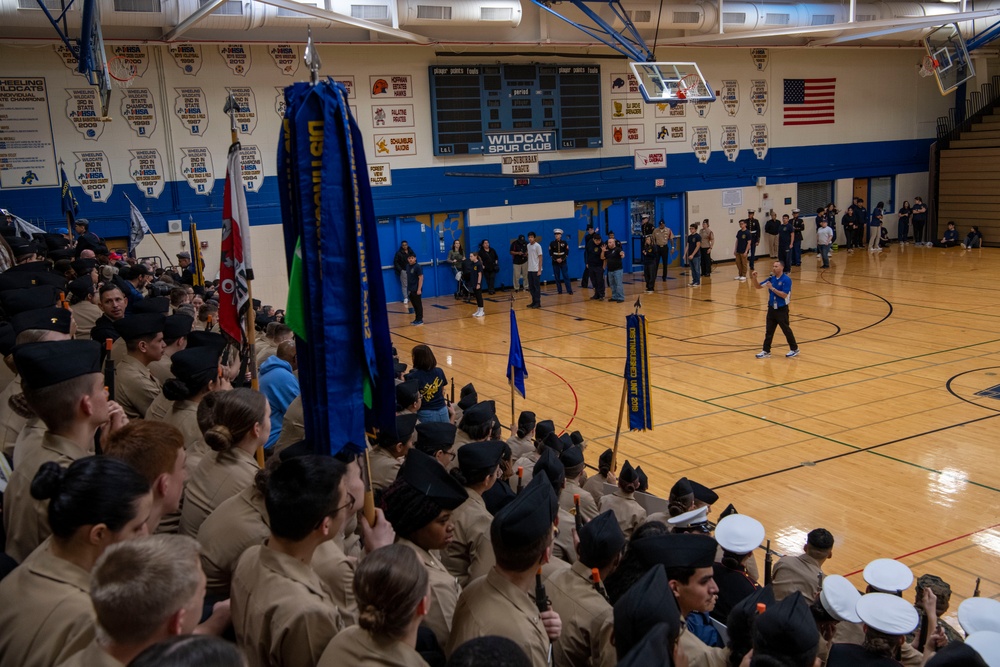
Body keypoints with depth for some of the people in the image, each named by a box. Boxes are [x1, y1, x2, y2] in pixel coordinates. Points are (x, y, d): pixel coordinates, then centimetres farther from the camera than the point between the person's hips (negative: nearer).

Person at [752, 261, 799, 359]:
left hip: (782, 309, -6)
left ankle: (794, 349, 19)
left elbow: (784, 295, -22)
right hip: (771, 308, 6)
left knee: (786, 330, 4)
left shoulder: (786, 279, -14)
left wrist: (772, 288, -24)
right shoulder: (771, 278, 4)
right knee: (769, 331, 7)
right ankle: (766, 350, 13)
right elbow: (759, 286, 9)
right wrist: (754, 278, -9)